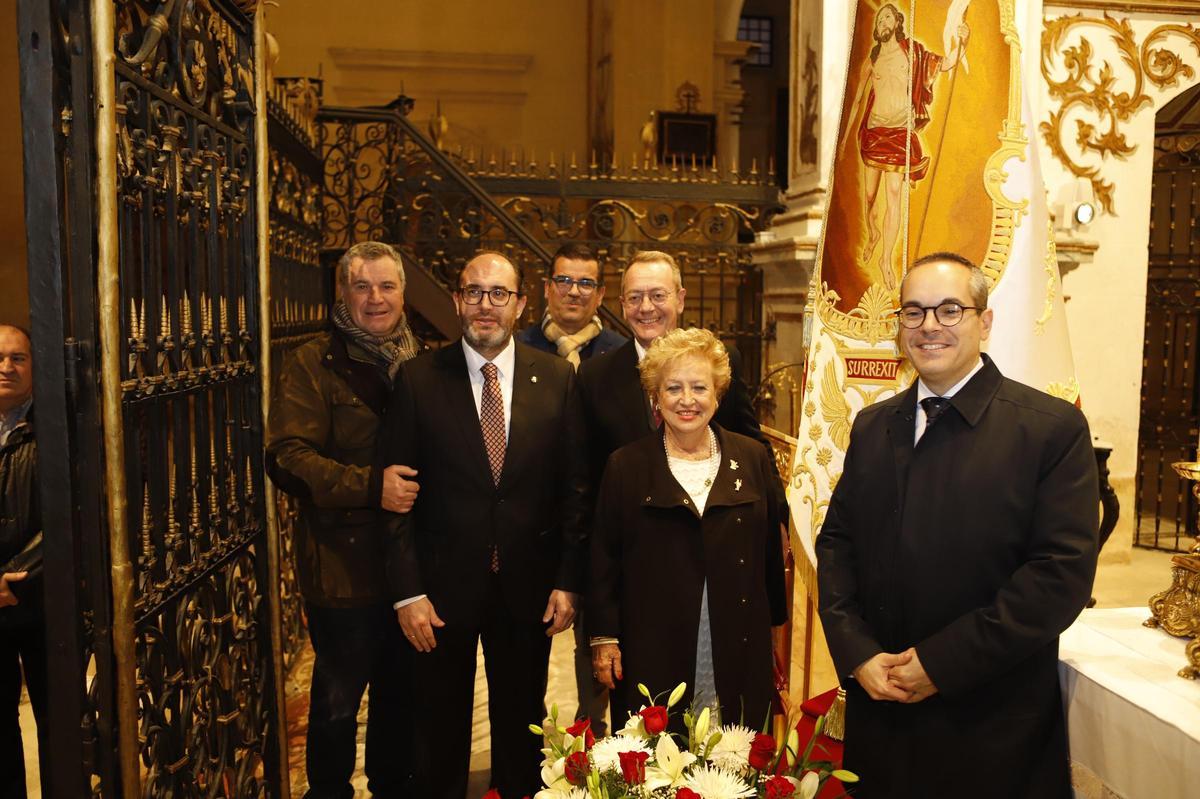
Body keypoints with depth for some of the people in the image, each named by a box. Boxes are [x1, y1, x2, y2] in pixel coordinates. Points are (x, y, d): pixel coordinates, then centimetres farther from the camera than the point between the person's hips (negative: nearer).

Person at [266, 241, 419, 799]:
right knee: (338, 702, 9)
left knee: (401, 696, 18)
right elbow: (287, 458, -15)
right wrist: (369, 485, -26)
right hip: (345, 567, -5)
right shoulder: (312, 365, -5)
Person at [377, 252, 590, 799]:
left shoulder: (557, 377, -1)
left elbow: (575, 486, 0)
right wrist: (407, 590, -10)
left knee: (522, 723, 19)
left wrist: (568, 580, -4)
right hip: (443, 584, -1)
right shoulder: (419, 378, -5)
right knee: (440, 727, 17)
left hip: (529, 585, 1)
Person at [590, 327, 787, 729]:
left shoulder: (752, 458, 4)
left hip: (738, 654, 2)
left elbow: (770, 549, 10)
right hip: (652, 655, -1)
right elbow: (604, 559, 1)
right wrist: (604, 637, -1)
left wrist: (773, 621, 11)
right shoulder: (626, 465, 0)